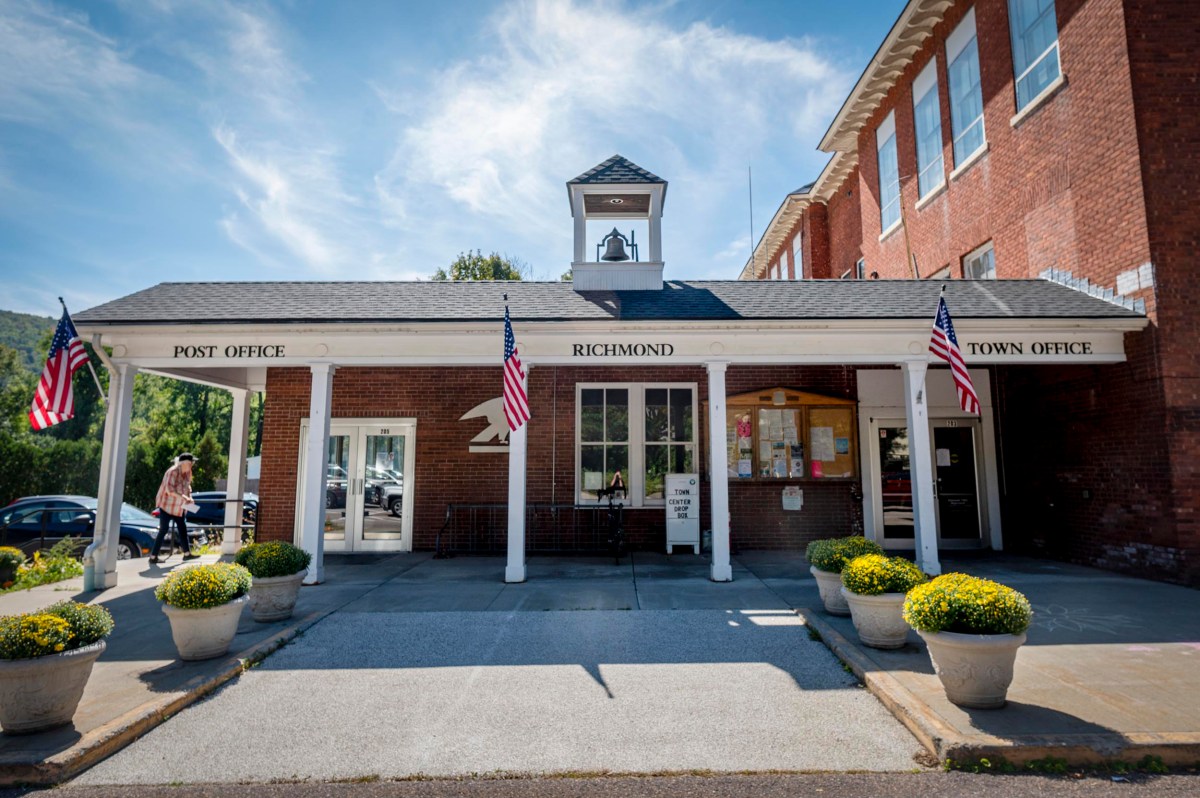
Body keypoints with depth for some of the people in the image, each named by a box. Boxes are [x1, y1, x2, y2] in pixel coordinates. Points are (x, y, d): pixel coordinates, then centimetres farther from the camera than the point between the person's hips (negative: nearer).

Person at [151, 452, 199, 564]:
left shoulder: (187, 472, 3)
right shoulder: (173, 472, -22)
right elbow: (169, 489, -27)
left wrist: (189, 497, -1)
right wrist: (183, 497, -31)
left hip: (178, 507, 8)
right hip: (167, 504, -8)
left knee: (182, 528, 11)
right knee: (164, 530, -5)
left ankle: (187, 553, 18)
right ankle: (153, 556, 4)